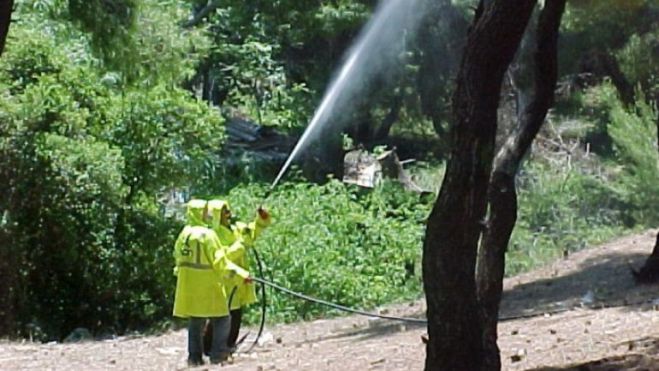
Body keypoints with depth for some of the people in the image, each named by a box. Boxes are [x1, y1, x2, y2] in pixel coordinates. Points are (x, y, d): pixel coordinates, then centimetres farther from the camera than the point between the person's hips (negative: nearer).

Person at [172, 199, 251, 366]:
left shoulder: (184, 234, 6)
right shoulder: (207, 234, -14)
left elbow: (178, 257, 17)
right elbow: (220, 262, -15)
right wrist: (240, 275, -11)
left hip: (188, 288, 7)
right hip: (207, 288, -7)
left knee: (195, 321, 14)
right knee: (222, 319, 4)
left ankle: (194, 356, 13)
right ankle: (218, 354, -1)